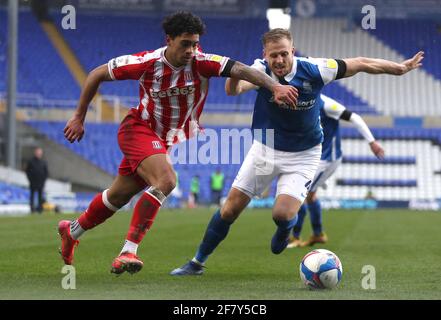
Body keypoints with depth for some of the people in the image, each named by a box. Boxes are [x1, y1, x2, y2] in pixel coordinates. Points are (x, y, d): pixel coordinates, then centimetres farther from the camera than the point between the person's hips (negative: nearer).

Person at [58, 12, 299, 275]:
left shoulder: (201, 63, -19)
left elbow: (240, 69, -35)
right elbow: (97, 75, -7)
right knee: (166, 180, -29)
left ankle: (72, 231, 40)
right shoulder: (147, 63, -20)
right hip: (139, 129, -4)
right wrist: (79, 117, -4)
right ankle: (128, 251, -24)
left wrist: (275, 86, -51)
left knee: (120, 195, 15)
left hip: (173, 141, 4)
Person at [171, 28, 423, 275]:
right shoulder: (261, 70, -22)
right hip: (265, 148, 1)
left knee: (283, 214, -18)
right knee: (230, 209, 1)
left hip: (303, 155, -1)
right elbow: (234, 89, -42)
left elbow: (361, 64, -10)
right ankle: (198, 263, 19)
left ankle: (285, 229, 21)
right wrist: (235, 76, -66)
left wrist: (401, 68, 0)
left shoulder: (313, 71, -22)